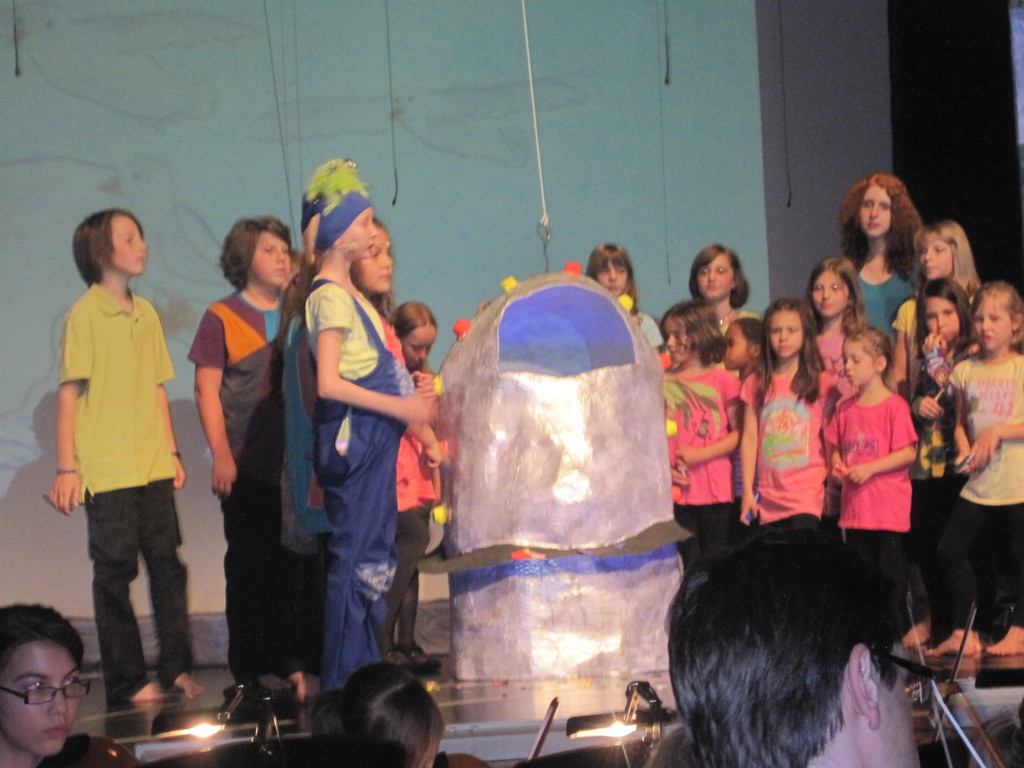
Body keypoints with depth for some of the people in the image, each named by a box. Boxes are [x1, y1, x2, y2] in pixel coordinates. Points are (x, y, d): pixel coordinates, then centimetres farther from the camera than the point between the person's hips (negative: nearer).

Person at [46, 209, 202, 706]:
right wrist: (66, 468, -11)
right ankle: (126, 684, 6)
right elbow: (69, 394, -8)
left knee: (167, 564, 6)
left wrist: (171, 451, 15)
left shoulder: (146, 313, 12)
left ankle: (176, 670, 15)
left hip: (154, 468, 6)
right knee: (115, 573, 0)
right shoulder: (85, 314, -6)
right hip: (107, 472, -6)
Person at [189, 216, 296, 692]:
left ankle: (290, 663, 10)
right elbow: (207, 391, -2)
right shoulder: (222, 318, 3)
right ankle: (251, 670, 4)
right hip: (248, 466, -4)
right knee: (250, 567, -1)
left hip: (296, 464, 4)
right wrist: (221, 457, -11)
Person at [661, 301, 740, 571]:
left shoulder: (723, 381, 1)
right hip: (676, 488, 2)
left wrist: (701, 454, -12)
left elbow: (738, 433, -1)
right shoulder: (662, 382, 8)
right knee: (687, 563, 0)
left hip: (715, 489, -1)